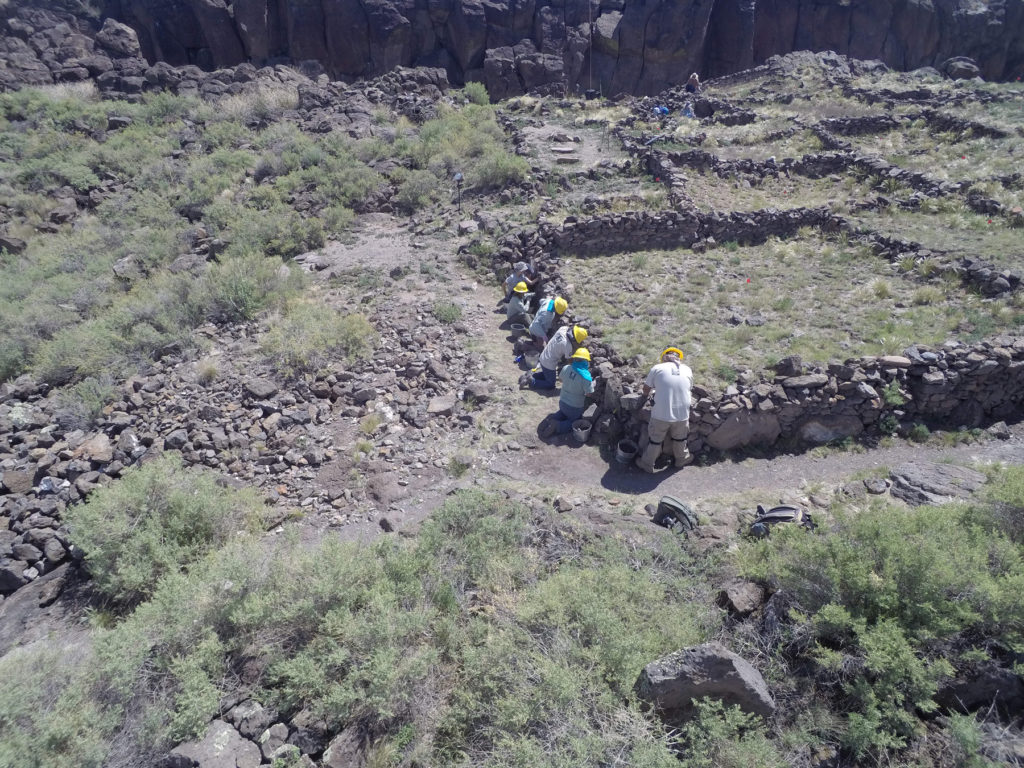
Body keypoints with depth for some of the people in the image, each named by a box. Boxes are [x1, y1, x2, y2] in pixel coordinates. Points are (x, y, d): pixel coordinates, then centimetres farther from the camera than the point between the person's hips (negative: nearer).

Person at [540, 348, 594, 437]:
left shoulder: (566, 368, -13)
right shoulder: (586, 377, -28)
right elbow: (589, 393, -20)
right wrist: (592, 383, -3)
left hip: (562, 402, 5)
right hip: (575, 407, -5)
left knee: (563, 413, 37)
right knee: (573, 422, 20)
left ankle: (552, 419, 7)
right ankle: (556, 426, -7)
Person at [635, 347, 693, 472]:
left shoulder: (657, 368, -6)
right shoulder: (687, 370, 2)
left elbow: (646, 388, 5)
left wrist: (645, 395, 27)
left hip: (661, 415, -2)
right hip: (682, 414, 2)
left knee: (655, 439, 18)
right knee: (679, 438, 27)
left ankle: (647, 464, 34)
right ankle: (681, 458, 49)